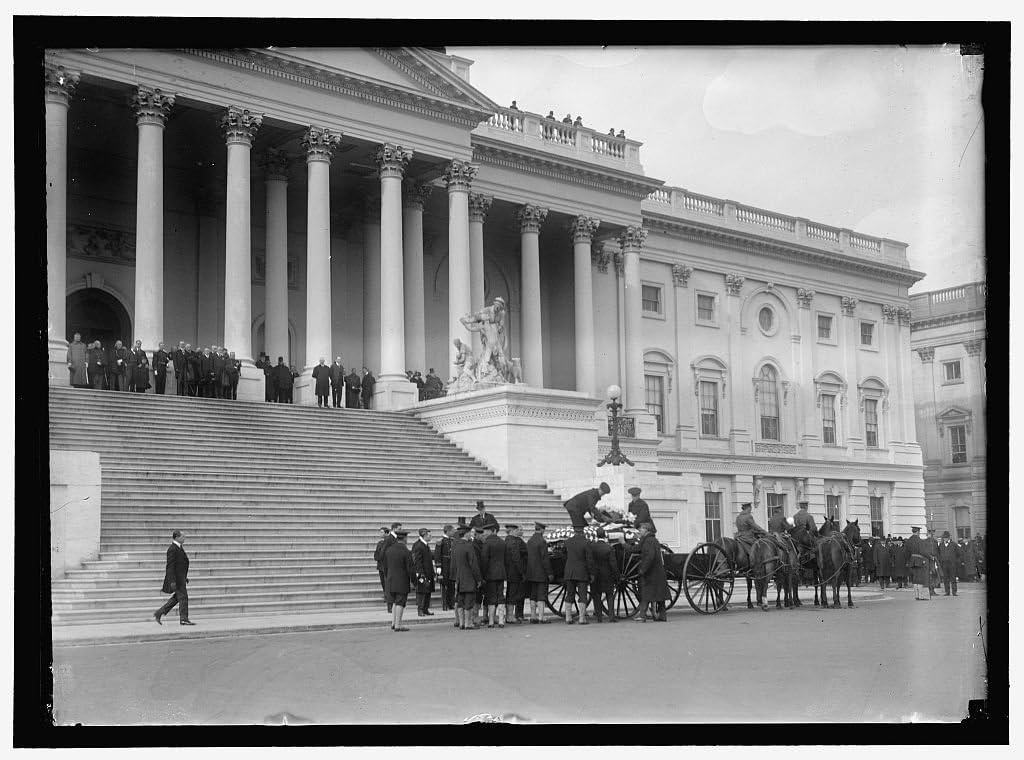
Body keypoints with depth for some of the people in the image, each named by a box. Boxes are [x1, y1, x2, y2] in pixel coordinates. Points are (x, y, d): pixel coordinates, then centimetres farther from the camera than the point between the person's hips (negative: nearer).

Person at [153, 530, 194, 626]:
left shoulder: (179, 548, 13)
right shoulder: (172, 549, -17)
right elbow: (170, 566, -20)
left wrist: (185, 577, 25)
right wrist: (172, 581, -23)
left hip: (180, 577, 10)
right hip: (176, 578, -10)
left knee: (177, 597, 15)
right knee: (183, 597, -3)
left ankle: (159, 613, 20)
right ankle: (183, 619, 4)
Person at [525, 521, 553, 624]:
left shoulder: (529, 541, 9)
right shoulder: (542, 541, -14)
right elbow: (545, 559, -16)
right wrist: (549, 573, -12)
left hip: (531, 574, 7)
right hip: (541, 573, -7)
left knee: (533, 596, 11)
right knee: (541, 596, -4)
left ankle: (533, 617, 14)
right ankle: (541, 618, -7)